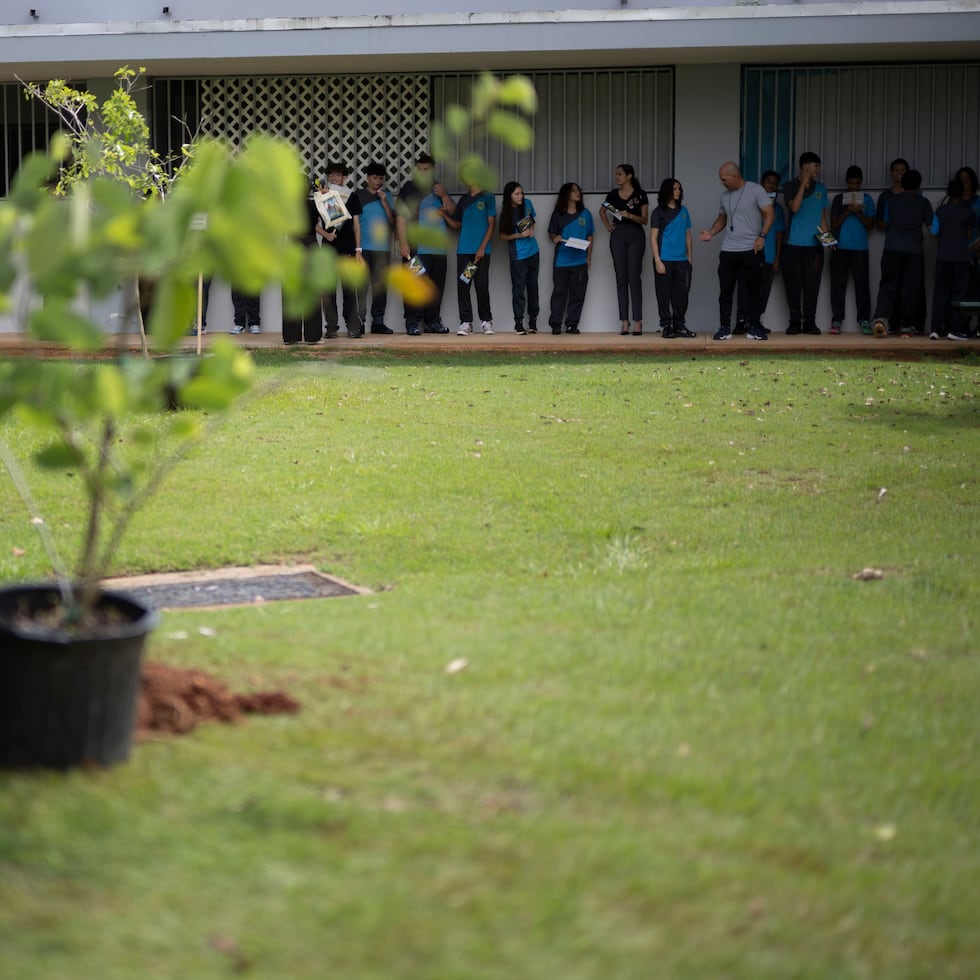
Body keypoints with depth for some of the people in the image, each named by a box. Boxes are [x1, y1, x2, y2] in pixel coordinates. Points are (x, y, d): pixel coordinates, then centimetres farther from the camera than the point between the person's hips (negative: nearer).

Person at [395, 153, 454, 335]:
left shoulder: (438, 188, 17)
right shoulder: (409, 188, 0)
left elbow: (453, 211, 13)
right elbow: (401, 217, -7)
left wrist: (444, 196, -5)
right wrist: (403, 243, -16)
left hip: (438, 248, 6)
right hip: (416, 249, -6)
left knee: (436, 286, 11)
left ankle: (432, 322, 20)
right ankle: (412, 323, -7)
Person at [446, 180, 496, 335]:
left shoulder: (487, 198, 2)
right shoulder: (464, 200, 16)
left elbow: (491, 224, -3)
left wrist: (482, 248, -11)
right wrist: (444, 215, 3)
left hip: (481, 251, -4)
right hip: (463, 250, 5)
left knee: (482, 286, -3)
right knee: (462, 286, 0)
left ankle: (486, 321, 8)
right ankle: (466, 322, 2)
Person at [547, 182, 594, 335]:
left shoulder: (585, 214, 8)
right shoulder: (558, 214, 4)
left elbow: (589, 237, 12)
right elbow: (551, 233, 11)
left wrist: (589, 257, 5)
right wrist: (555, 238, -12)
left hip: (580, 261, 1)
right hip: (561, 261, -1)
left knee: (577, 293, 1)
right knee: (559, 292, -2)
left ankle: (572, 324, 7)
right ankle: (555, 324, 1)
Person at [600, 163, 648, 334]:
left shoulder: (640, 194, -2)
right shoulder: (613, 194, 7)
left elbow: (644, 220, -4)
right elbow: (602, 211, 25)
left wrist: (630, 215, -20)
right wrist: (607, 226, 11)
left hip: (636, 236, -3)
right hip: (618, 235, 3)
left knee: (634, 277, -8)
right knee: (621, 278, 2)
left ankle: (638, 321, -7)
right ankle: (624, 321, 3)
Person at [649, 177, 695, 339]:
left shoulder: (683, 211, 12)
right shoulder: (659, 212, -1)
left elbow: (687, 235, 18)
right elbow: (653, 238, -4)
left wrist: (690, 257, 12)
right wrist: (657, 261, -11)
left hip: (682, 260, 4)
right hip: (665, 260, -4)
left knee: (681, 294, 6)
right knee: (664, 294, -1)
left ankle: (679, 326, 15)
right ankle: (666, 326, 4)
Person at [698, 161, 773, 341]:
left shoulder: (755, 190, -5)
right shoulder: (725, 195, 12)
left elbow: (769, 213, -8)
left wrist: (762, 236, -19)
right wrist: (711, 232, 5)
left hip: (751, 250, -4)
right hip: (728, 250, 4)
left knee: (753, 289, 2)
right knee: (725, 290, 2)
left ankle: (753, 327, 10)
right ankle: (724, 328, 7)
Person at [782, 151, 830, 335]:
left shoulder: (820, 188, 13)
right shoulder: (790, 186, 3)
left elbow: (823, 216, 15)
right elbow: (795, 207, -13)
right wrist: (803, 183, -12)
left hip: (815, 245, 2)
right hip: (794, 244, -2)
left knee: (812, 284, 0)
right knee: (793, 284, -1)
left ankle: (810, 321, 5)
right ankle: (795, 321, 5)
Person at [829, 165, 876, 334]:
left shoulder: (866, 199, 9)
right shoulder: (839, 199, 9)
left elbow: (870, 225, 5)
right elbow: (834, 225, 4)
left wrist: (859, 213, -11)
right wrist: (847, 211, -10)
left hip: (860, 249, 0)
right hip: (840, 248, 0)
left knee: (862, 284, -4)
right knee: (838, 285, -2)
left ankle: (864, 321, -2)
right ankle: (836, 321, 1)